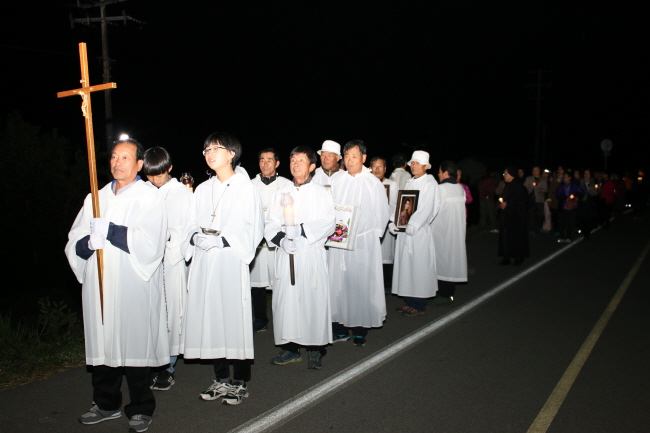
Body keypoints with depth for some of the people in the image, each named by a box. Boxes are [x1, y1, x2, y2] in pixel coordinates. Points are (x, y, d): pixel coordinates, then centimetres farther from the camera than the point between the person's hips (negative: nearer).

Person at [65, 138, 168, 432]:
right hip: (98, 285, 5)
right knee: (102, 342, 9)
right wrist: (90, 243, -11)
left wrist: (108, 231, -15)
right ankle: (107, 404, 26)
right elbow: (74, 243, 11)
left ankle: (140, 409, 13)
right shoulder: (96, 198, 18)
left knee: (135, 342, -2)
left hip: (134, 286, -5)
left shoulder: (149, 196, 1)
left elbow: (149, 242, -12)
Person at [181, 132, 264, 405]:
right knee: (209, 318, 6)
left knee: (235, 318, -3)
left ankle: (240, 382, 11)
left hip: (231, 262, -5)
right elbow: (191, 226, 16)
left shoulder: (246, 187, -1)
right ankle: (222, 379, 20)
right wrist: (196, 238, -6)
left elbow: (255, 228, -6)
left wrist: (223, 240, -17)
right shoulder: (202, 190, 17)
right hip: (204, 264, 5)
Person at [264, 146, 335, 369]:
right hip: (284, 256, 3)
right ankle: (290, 348, 14)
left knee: (314, 300, -2)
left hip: (312, 255, -3)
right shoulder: (281, 193, 15)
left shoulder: (321, 193, 6)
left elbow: (328, 223, -6)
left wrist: (301, 230, -19)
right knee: (285, 300, 2)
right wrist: (281, 239, -13)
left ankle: (315, 349, 9)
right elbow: (270, 223, 7)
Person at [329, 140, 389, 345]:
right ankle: (340, 329, 14)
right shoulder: (337, 182, 6)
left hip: (364, 242, -2)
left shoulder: (374, 184, -1)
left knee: (362, 284, 2)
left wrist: (373, 236, 0)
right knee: (338, 283, 3)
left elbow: (382, 215, 4)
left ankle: (360, 331, 14)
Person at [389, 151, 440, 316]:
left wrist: (412, 225, -24)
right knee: (405, 265, 8)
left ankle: (419, 306, 7)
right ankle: (409, 302, 18)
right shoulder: (409, 183, 16)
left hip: (419, 231, -7)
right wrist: (394, 223, -1)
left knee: (418, 266, -2)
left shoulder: (430, 183, -5)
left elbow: (427, 208, -15)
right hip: (404, 230, 7)